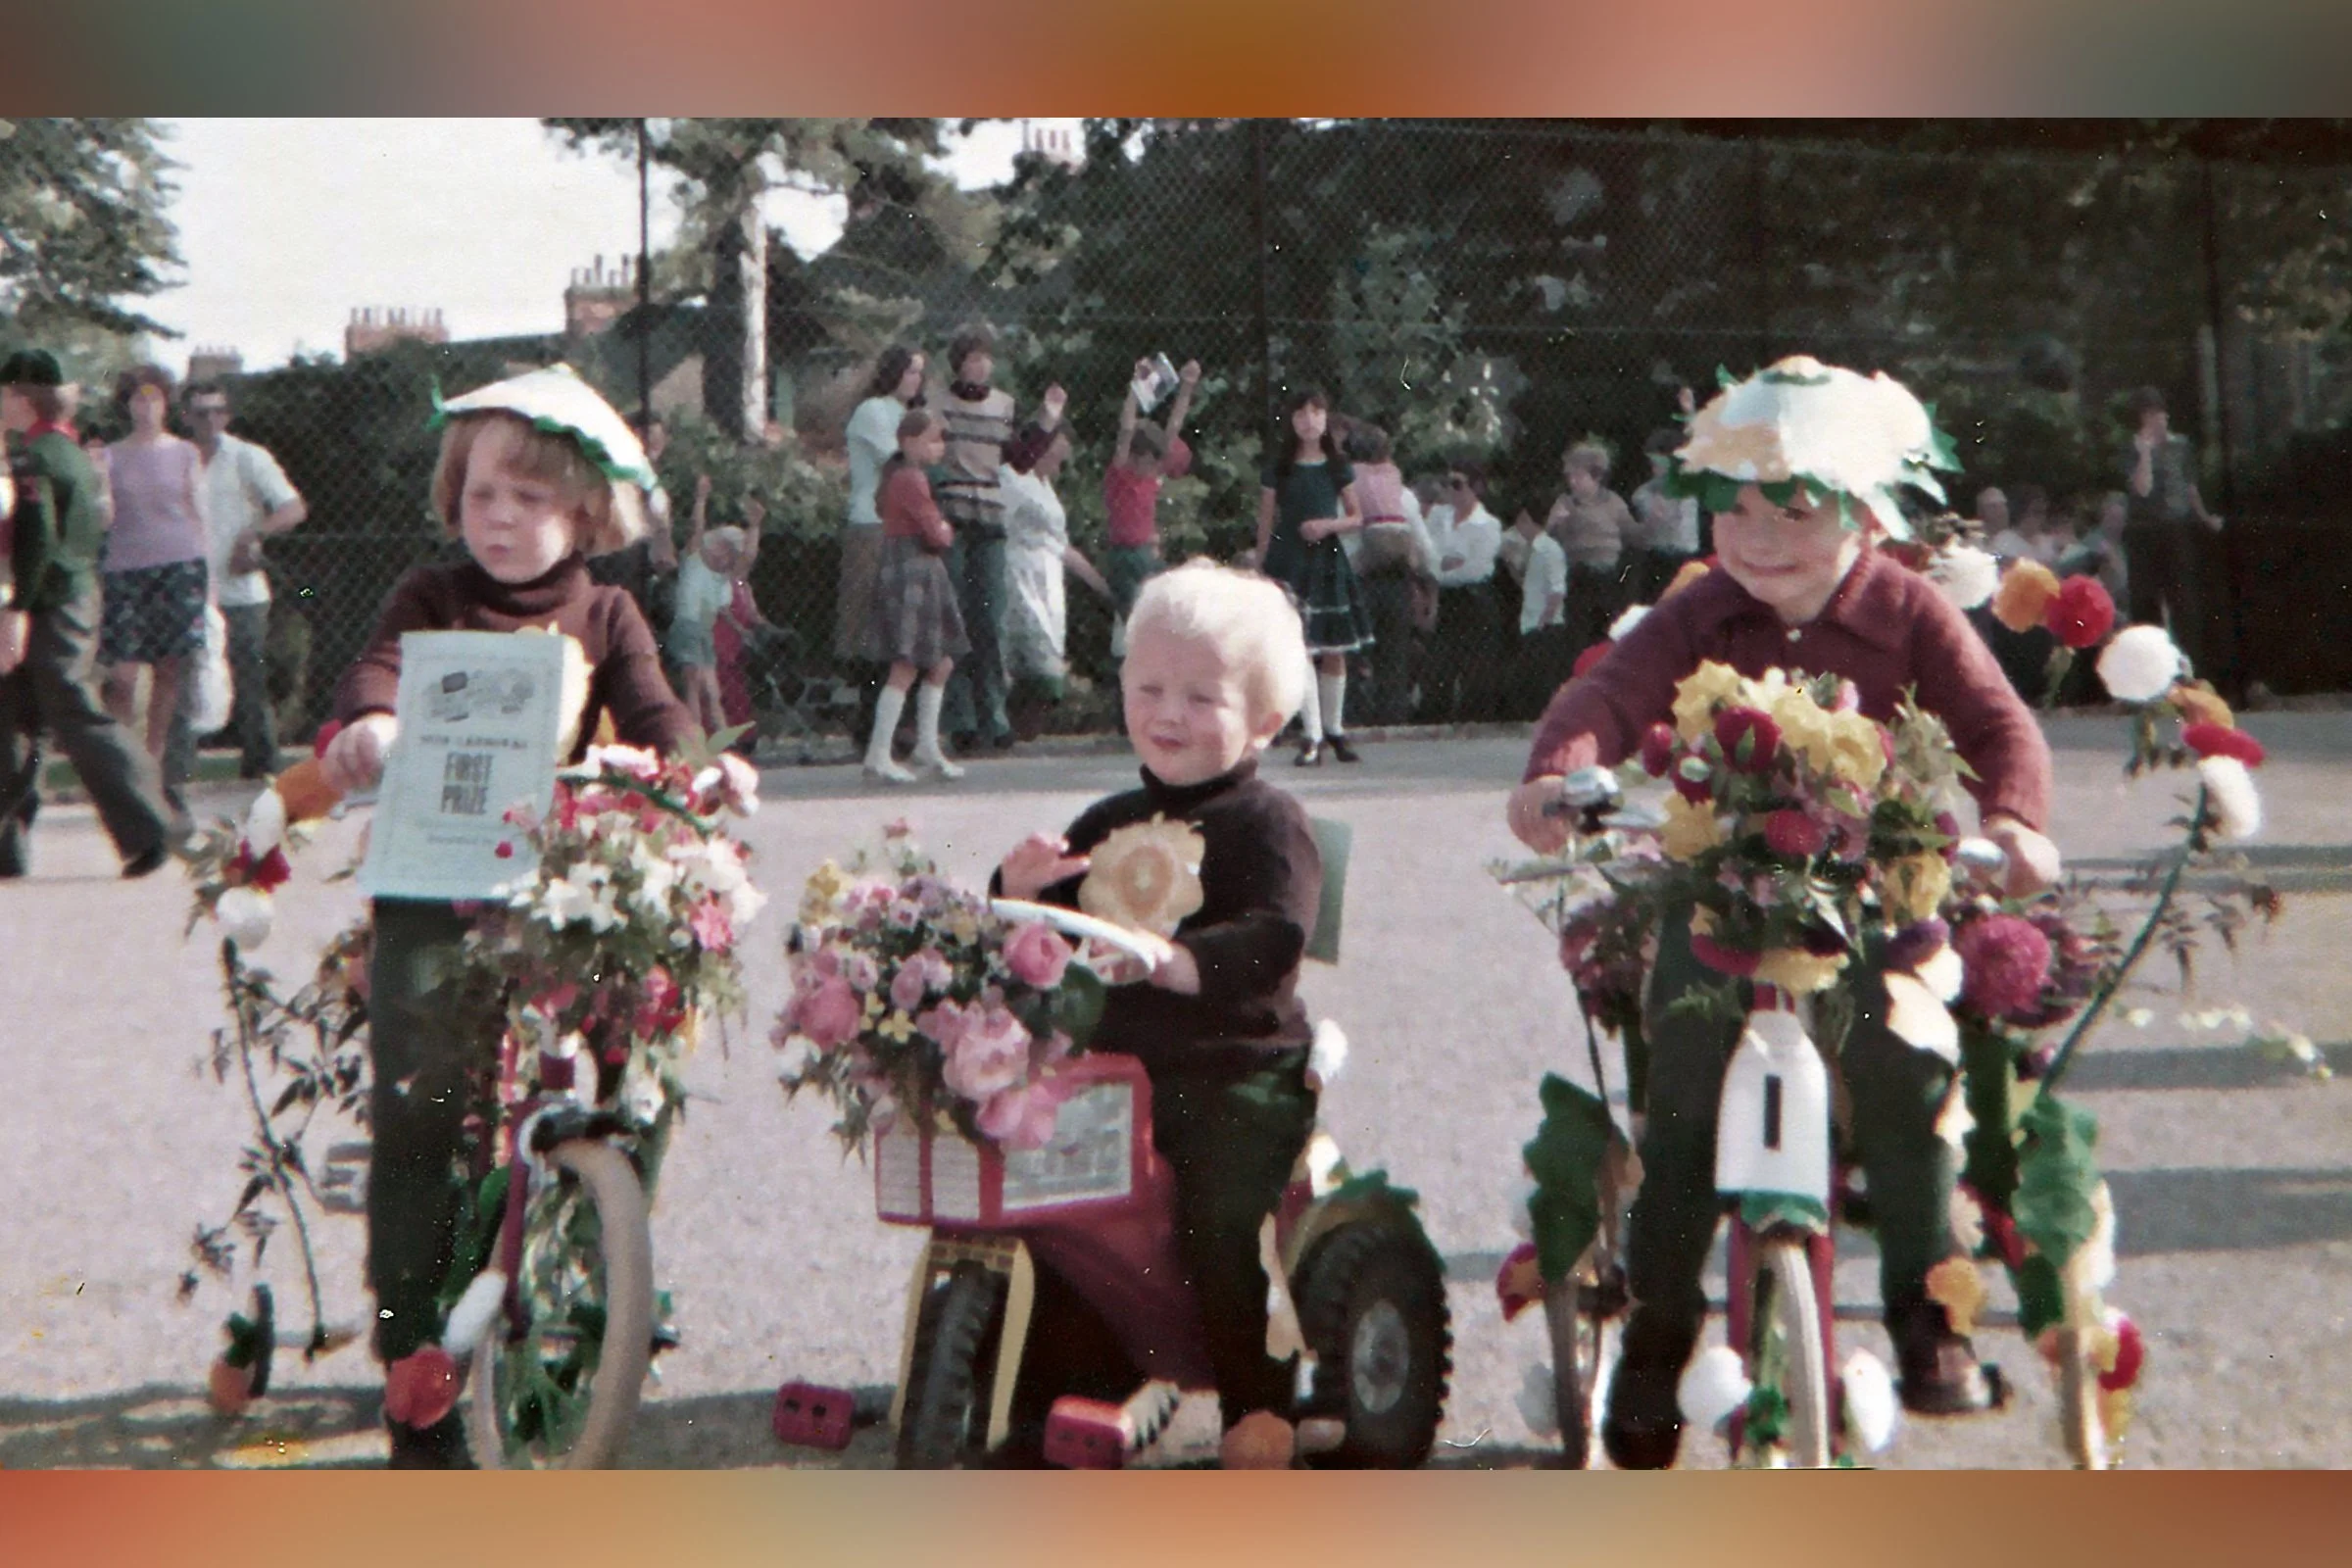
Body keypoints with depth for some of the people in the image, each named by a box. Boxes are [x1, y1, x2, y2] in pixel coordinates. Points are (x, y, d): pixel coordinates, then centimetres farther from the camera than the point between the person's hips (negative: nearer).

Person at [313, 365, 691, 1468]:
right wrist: (367, 724, -33)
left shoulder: (604, 617, 11)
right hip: (433, 886, -1)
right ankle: (411, 1342, 11)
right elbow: (378, 669, -10)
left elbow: (652, 716, -1)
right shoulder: (431, 600, 7)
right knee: (416, 1115, -2)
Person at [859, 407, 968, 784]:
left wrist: (940, 529, 2)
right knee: (905, 668, -9)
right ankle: (878, 755, -6)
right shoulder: (909, 480, -16)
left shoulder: (902, 476, 17)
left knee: (942, 663, 14)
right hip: (910, 577, -11)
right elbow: (938, 534, -18)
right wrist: (946, 529, 2)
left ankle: (927, 745, 23)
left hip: (925, 575, 11)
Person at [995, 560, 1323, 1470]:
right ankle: (1048, 1388, 14)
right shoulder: (1110, 822, 18)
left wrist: (1180, 960, -34)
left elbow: (1276, 936, -19)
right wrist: (1023, 890, -3)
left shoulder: (1268, 824, -3)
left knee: (1222, 1222, -22)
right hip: (1118, 1064, 6)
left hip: (1240, 1070, -5)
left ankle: (1261, 1407, 0)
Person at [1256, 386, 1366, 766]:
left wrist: (1329, 525, -9)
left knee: (1334, 651, 5)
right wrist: (1260, 568, -1)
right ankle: (1312, 736, -4)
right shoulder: (1278, 469, 2)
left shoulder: (1337, 467, 6)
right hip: (1289, 561, -2)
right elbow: (1266, 524, 3)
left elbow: (1357, 517, 10)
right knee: (1300, 650, -9)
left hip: (1327, 560, 2)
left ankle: (1334, 729, 19)